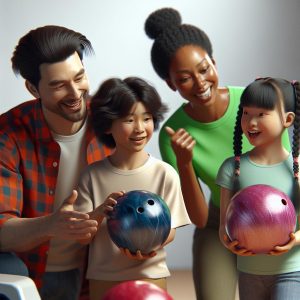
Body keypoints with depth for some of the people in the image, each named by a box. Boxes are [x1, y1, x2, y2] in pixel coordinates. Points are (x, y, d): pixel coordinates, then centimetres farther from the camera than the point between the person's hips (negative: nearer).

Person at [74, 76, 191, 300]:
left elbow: (170, 230, -4)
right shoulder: (92, 175, -4)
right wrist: (100, 212, -21)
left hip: (150, 276, -1)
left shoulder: (165, 174, -7)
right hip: (102, 279, 1)